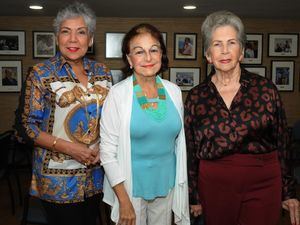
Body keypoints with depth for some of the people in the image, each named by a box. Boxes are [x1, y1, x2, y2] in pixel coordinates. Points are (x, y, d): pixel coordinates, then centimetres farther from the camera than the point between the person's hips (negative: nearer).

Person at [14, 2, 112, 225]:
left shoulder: (103, 72, 4)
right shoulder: (41, 74, -8)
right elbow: (26, 125, -9)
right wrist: (69, 148, -18)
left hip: (96, 175, 4)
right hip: (58, 178, -4)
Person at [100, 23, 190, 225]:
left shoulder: (174, 91, -1)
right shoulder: (117, 94, -13)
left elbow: (179, 142, 7)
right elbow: (108, 151, -12)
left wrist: (181, 185, 9)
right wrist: (123, 201, -14)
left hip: (167, 185, 4)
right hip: (130, 187, -3)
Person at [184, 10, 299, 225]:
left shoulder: (265, 88, -3)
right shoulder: (196, 96, -1)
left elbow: (282, 142, 2)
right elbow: (190, 151, 5)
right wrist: (194, 196, 7)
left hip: (263, 183, -1)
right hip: (214, 184, 1)